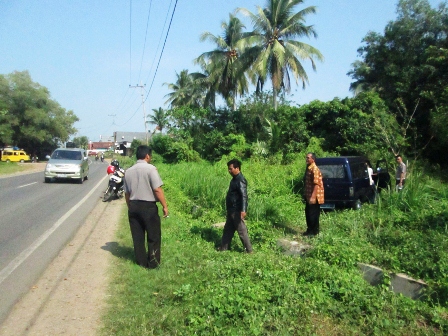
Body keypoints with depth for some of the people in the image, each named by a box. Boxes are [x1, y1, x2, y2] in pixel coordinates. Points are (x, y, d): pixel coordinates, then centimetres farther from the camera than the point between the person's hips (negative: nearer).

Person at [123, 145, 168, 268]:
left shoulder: (129, 171, 6)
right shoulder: (150, 168, -12)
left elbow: (126, 193, 11)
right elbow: (157, 190, -17)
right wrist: (165, 206, -10)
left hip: (133, 206, 6)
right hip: (148, 206, -6)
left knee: (137, 236, 13)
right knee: (153, 236, 8)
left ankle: (141, 261, 22)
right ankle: (153, 262, 13)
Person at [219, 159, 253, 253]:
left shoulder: (240, 180, -19)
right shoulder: (234, 179, 12)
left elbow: (244, 196, -27)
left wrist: (243, 210, -34)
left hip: (237, 211, -10)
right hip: (231, 210, 10)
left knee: (241, 230, -1)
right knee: (228, 229, 17)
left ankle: (249, 250, 9)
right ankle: (223, 248, 27)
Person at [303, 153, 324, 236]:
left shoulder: (315, 169, -19)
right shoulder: (308, 168, 11)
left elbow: (316, 184, -24)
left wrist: (313, 197, -28)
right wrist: (306, 195, 20)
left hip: (314, 196, -9)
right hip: (308, 195, 9)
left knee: (313, 214, -1)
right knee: (308, 213, 15)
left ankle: (314, 231, 9)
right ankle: (309, 230, 26)